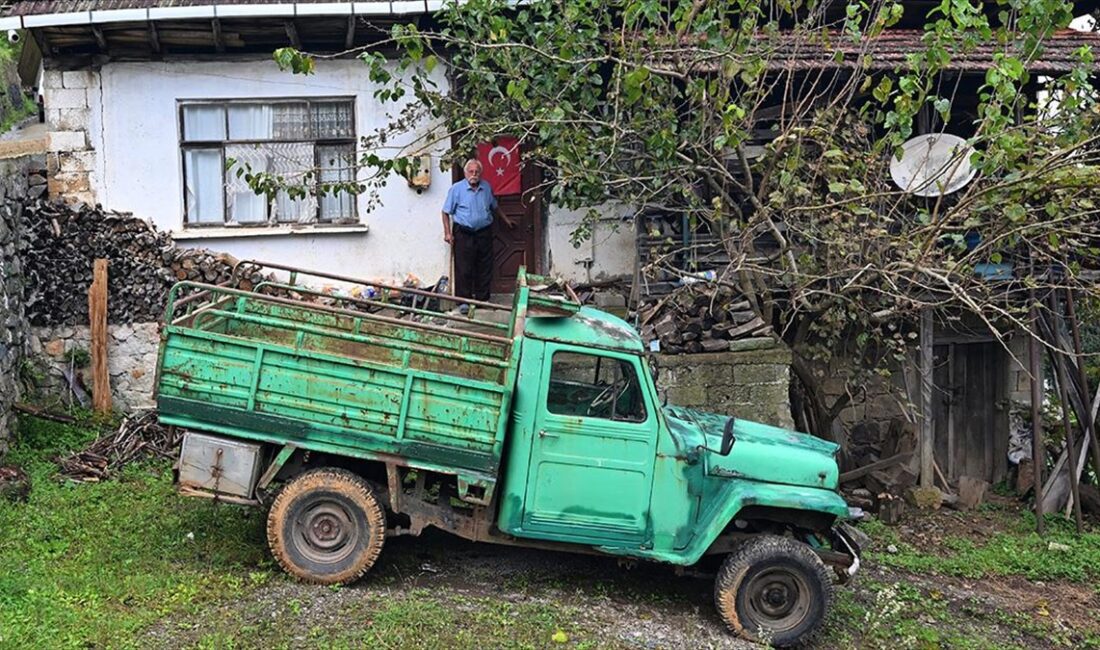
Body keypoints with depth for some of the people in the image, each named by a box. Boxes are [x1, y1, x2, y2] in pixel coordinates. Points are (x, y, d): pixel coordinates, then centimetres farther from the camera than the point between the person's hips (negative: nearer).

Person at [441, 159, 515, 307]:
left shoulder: (487, 187, 7)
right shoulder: (456, 189, -5)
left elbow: (494, 207, 24)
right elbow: (446, 212, -3)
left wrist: (506, 220, 30)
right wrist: (447, 233, -9)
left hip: (484, 233, 4)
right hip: (463, 235, -4)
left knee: (484, 268, 8)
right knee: (463, 270, -3)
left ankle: (482, 298, 20)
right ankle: (463, 301, 4)